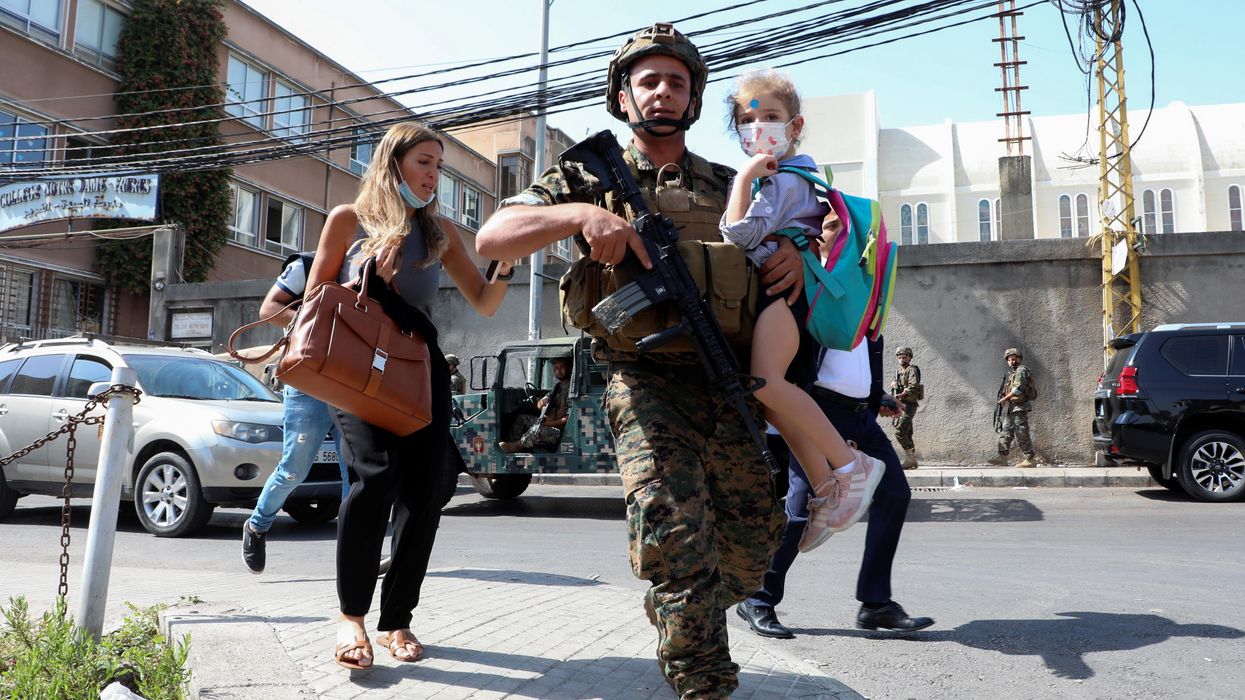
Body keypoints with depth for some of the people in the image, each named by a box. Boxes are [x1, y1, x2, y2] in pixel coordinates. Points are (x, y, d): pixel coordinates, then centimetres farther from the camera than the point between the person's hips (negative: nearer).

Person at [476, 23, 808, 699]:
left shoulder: (729, 186, 19)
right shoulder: (594, 176, 8)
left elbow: (778, 243, 26)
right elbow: (491, 238, -3)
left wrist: (792, 254, -1)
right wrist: (581, 213, -21)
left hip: (729, 382, 4)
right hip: (647, 380, -4)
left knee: (754, 535, 7)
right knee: (671, 525, -21)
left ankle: (677, 616, 36)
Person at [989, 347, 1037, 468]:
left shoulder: (1021, 370, -9)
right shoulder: (1011, 373, 20)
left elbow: (1018, 388, -22)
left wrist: (1005, 399, -19)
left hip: (1020, 407, -10)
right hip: (1011, 408, 10)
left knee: (1021, 433, -9)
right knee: (1006, 432, 8)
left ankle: (1030, 459, -6)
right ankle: (1002, 457, 9)